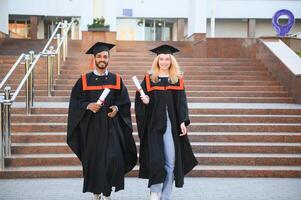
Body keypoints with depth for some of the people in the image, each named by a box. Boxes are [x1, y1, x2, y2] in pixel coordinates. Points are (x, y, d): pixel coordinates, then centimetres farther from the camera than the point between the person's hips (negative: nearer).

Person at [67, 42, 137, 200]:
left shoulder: (116, 80, 7)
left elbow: (125, 101, 10)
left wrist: (116, 108, -9)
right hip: (91, 126, 0)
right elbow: (75, 102, 1)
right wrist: (88, 105, -15)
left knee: (113, 158, -12)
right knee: (93, 159, 4)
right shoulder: (84, 80, 3)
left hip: (111, 125, 0)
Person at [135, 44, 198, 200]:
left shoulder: (177, 80, 9)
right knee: (155, 158, -7)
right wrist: (145, 101, -16)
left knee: (171, 160, 0)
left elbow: (182, 103, 5)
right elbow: (139, 100, 7)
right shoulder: (149, 79, 6)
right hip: (154, 124, -1)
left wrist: (183, 122, -6)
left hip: (172, 124, 1)